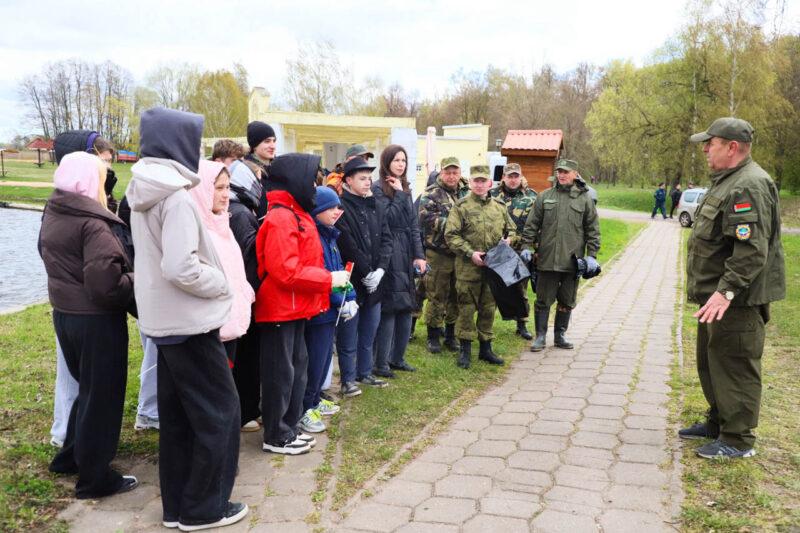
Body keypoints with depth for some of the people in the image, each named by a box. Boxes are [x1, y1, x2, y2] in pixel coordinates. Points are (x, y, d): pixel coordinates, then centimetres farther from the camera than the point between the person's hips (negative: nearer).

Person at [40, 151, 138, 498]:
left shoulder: (52, 215, 6)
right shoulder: (92, 224, -21)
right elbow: (106, 283, -27)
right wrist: (135, 287, -11)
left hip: (63, 313, 8)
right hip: (97, 320, -8)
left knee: (88, 388, 25)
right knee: (101, 396, 5)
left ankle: (70, 457, 36)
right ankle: (94, 478, 16)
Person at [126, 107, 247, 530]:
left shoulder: (142, 193, 9)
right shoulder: (176, 196, -20)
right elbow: (181, 268, -27)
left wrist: (214, 279, 14)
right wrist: (223, 284, -11)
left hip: (162, 320, 9)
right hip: (189, 322, -9)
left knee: (177, 415, 16)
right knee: (218, 412, 3)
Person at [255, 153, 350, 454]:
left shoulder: (295, 215, 13)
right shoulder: (281, 218, -19)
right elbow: (286, 271, -26)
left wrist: (326, 282, 7)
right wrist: (329, 279, -19)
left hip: (296, 308, 10)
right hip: (280, 309, -10)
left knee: (297, 367, 17)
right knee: (280, 372, 1)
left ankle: (289, 427, 29)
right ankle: (276, 437, 13)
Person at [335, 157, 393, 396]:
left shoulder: (377, 206, 11)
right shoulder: (341, 207, -10)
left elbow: (386, 240, 6)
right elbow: (347, 245, -16)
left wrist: (380, 269, -8)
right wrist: (366, 273, -15)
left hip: (374, 282, 6)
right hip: (351, 282, -6)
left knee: (369, 333, 15)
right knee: (349, 335, 3)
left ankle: (365, 373, 29)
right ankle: (348, 379, 13)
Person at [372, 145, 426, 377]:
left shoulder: (406, 188, 16)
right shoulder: (378, 188, -6)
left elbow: (414, 224, 14)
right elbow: (388, 218, -18)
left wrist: (419, 255, 7)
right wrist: (399, 194, -11)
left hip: (406, 256, 7)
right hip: (389, 256, -7)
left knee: (406, 308, 9)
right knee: (389, 308, -7)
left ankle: (397, 358, 22)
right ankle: (380, 363, 2)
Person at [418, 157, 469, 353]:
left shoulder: (467, 193, 12)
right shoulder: (431, 194, -4)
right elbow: (426, 218, -18)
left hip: (461, 253, 5)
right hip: (438, 254, -4)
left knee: (456, 296, 13)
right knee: (436, 296, 3)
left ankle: (450, 335, 26)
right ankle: (433, 336, 15)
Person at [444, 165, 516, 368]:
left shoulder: (499, 206, 10)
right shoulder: (461, 206, -5)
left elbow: (512, 229, 21)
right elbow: (451, 235, -9)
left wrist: (508, 240, -1)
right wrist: (470, 253, -17)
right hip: (468, 267, -4)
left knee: (488, 308, 13)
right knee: (467, 308, 2)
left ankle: (486, 348, 25)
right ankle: (465, 349, 13)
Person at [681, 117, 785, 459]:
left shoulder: (749, 186, -19)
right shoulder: (726, 181, 16)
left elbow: (752, 250, -27)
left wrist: (726, 290, -31)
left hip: (737, 301, -11)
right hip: (717, 295, 11)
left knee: (735, 366, -2)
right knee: (711, 362, 20)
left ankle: (737, 440, 9)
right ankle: (718, 422, 35)